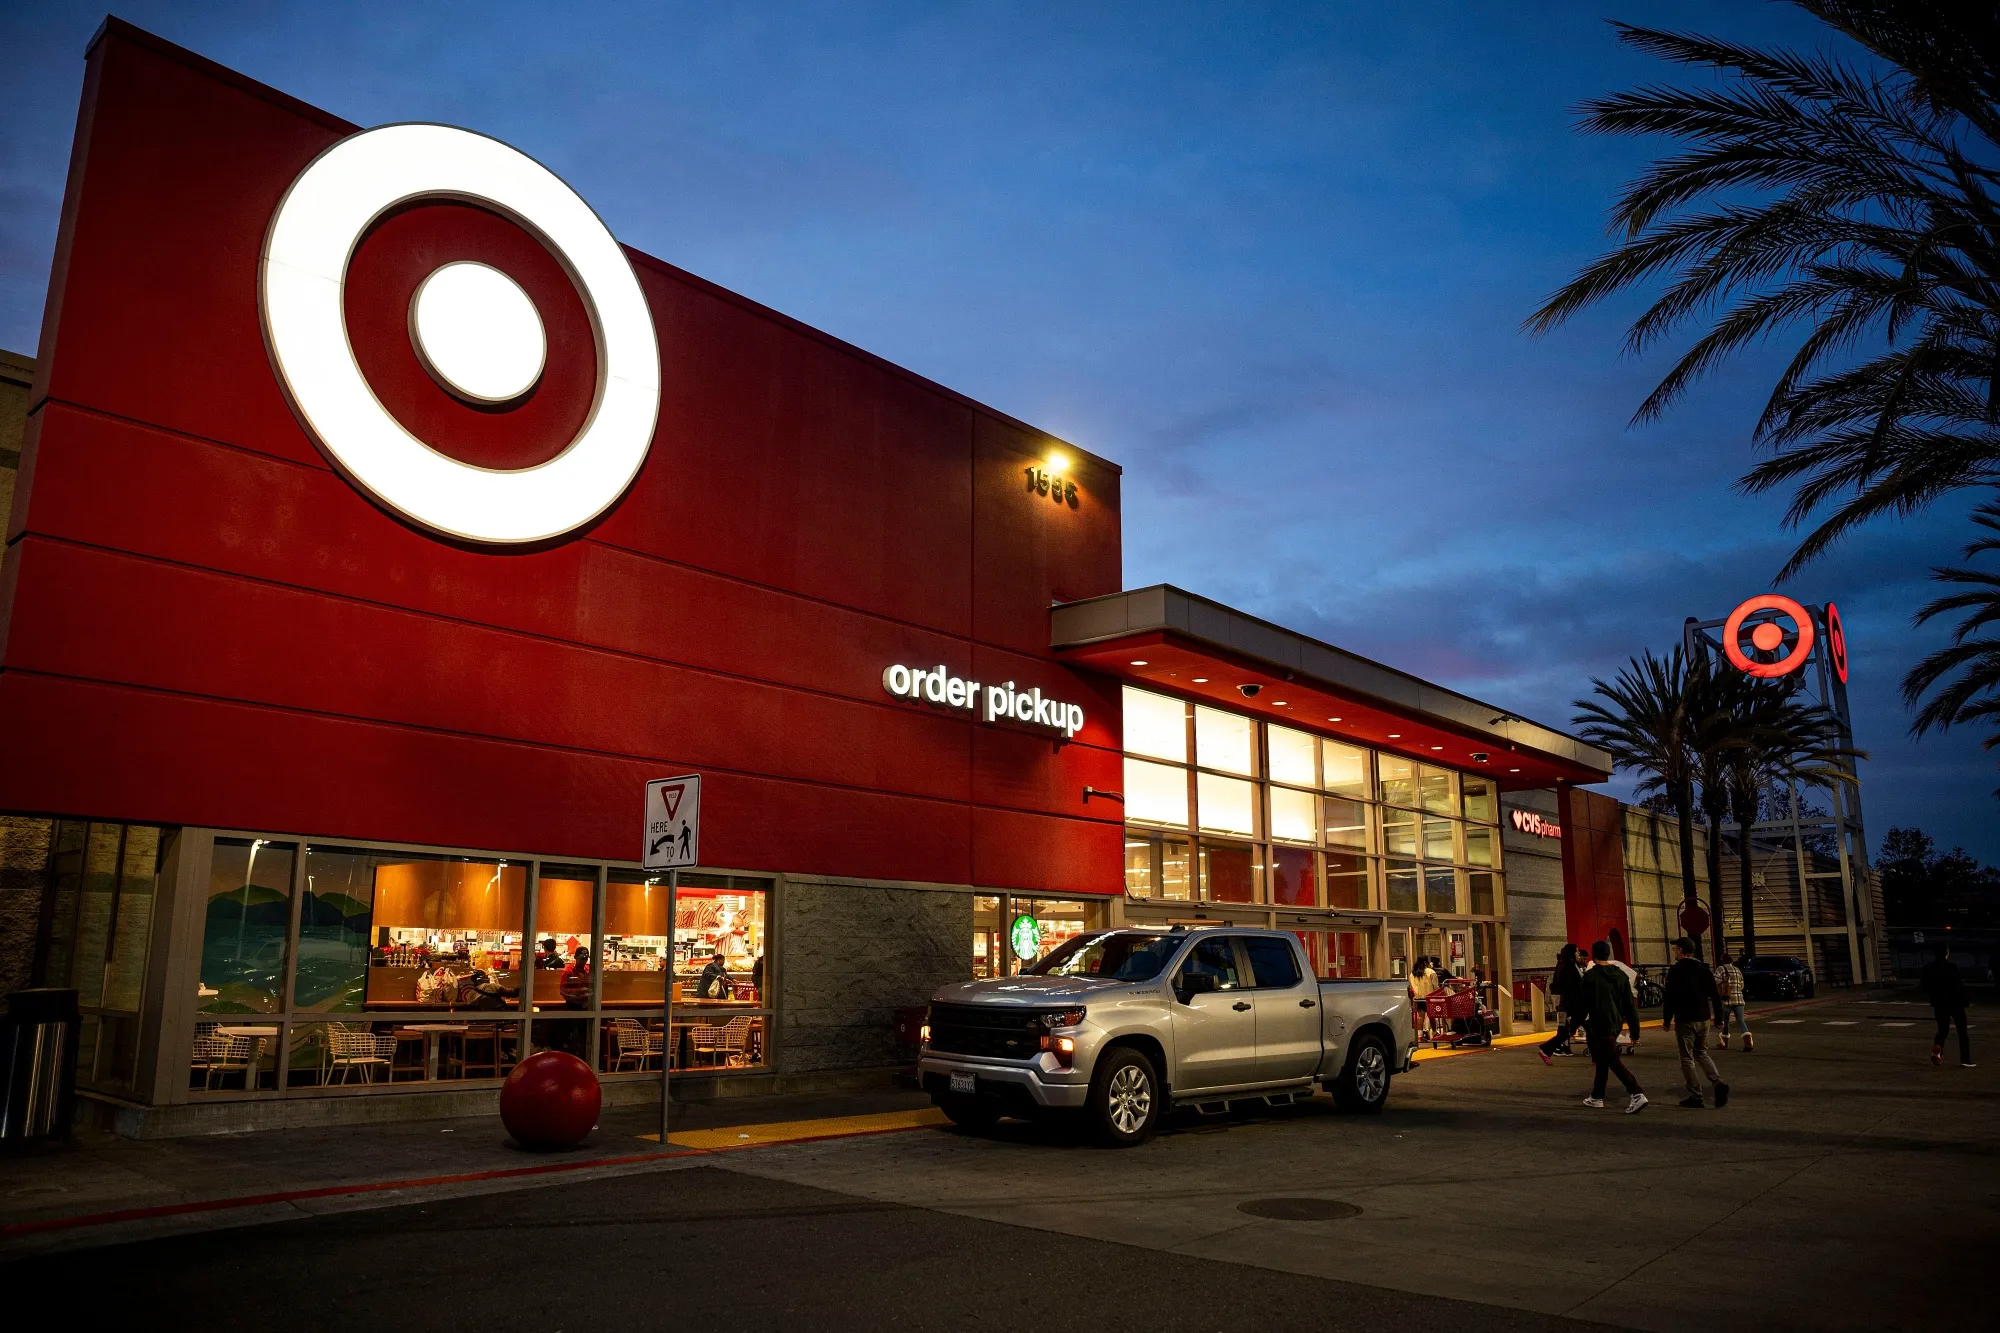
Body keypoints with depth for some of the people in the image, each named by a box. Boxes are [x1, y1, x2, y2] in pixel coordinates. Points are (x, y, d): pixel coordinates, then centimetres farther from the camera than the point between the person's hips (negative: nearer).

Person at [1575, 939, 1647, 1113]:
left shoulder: (1590, 976, -12)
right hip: (1616, 1025, 7)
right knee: (1602, 1060, 19)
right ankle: (1597, 1096, 28)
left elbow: (1583, 1005, -10)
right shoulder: (1620, 975, 6)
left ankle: (1637, 1094, -18)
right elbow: (1630, 1006, 6)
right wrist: (1635, 1032, 9)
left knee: (1614, 1061, -6)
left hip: (1598, 1027, -7)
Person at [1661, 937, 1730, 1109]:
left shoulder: (1675, 970, -11)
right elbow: (1715, 995, 9)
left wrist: (1667, 1019, -4)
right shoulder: (1704, 968, 8)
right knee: (1701, 1053, 20)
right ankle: (1718, 1083, -3)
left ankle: (1695, 1097, 2)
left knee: (1687, 1058, 3)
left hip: (1685, 1020, -6)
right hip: (1703, 1019, 6)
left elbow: (1670, 997, -13)